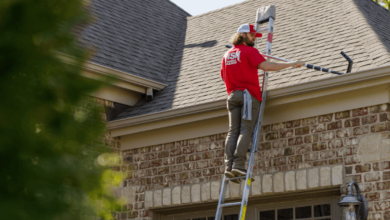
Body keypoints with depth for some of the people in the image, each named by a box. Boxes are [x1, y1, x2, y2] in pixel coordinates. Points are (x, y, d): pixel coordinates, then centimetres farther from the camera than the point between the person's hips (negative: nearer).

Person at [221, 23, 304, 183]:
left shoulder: (227, 55, 21)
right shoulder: (249, 51, 0)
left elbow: (224, 77, 24)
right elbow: (265, 66, -15)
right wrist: (291, 65, -12)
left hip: (232, 95, 6)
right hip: (248, 93, -6)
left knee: (233, 131, -1)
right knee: (245, 130, -11)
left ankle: (229, 166, -14)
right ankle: (238, 165, -23)